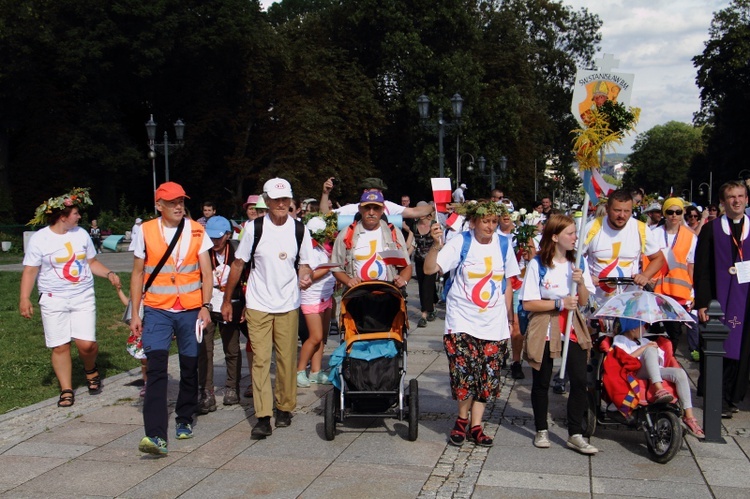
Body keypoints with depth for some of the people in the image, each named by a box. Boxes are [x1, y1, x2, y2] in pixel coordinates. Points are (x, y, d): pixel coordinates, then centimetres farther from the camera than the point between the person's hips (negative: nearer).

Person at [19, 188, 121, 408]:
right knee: (60, 347, 1)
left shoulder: (81, 234, 7)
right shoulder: (39, 239, -4)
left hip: (83, 297, 2)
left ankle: (91, 370, 24)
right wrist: (24, 298, -13)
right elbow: (30, 271, -4)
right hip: (53, 301, -2)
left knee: (86, 344, -8)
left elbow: (92, 262, 14)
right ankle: (66, 390, 15)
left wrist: (109, 274, -2)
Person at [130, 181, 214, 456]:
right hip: (157, 311, -1)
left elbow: (206, 272, 3)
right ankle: (155, 435, -15)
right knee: (156, 369, -12)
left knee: (190, 368, 9)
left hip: (191, 310, 1)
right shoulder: (146, 231, 1)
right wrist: (135, 313, 2)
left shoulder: (196, 231, 2)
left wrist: (205, 306, -8)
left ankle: (184, 420, 29)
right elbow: (137, 274, 6)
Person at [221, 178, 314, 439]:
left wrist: (305, 277, -14)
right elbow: (238, 264, 4)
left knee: (287, 359, 7)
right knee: (260, 359, -5)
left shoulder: (300, 230, 2)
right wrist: (227, 300, 6)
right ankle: (263, 417, -2)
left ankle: (285, 408, 24)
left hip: (288, 305, 1)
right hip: (257, 305, -1)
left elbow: (304, 264, 11)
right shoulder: (254, 228, -3)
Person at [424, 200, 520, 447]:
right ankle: (462, 419, 17)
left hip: (493, 323, 3)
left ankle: (475, 425, 17)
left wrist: (508, 316, 12)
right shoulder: (460, 243, -6)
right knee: (465, 371, -8)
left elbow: (507, 283, 12)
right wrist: (436, 244, -30)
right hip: (462, 320, -3)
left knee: (487, 375, 4)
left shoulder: (503, 244, 5)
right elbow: (429, 269, -14)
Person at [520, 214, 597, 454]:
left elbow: (584, 302, 5)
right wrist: (559, 303, -18)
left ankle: (575, 435, 6)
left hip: (573, 328, 3)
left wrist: (581, 282, -13)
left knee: (579, 380, -5)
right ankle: (541, 430, 26)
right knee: (541, 382, 9)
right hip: (544, 329, -3)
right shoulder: (538, 264, -9)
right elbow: (528, 304, -11)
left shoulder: (578, 262, 4)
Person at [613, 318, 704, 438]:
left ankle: (689, 416, -28)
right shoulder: (620, 340, 15)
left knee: (680, 373, -23)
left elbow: (662, 357, 23)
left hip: (656, 371, 5)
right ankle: (659, 390, -45)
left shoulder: (644, 341, 35)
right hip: (637, 373, -5)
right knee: (650, 350, -31)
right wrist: (644, 348, -6)